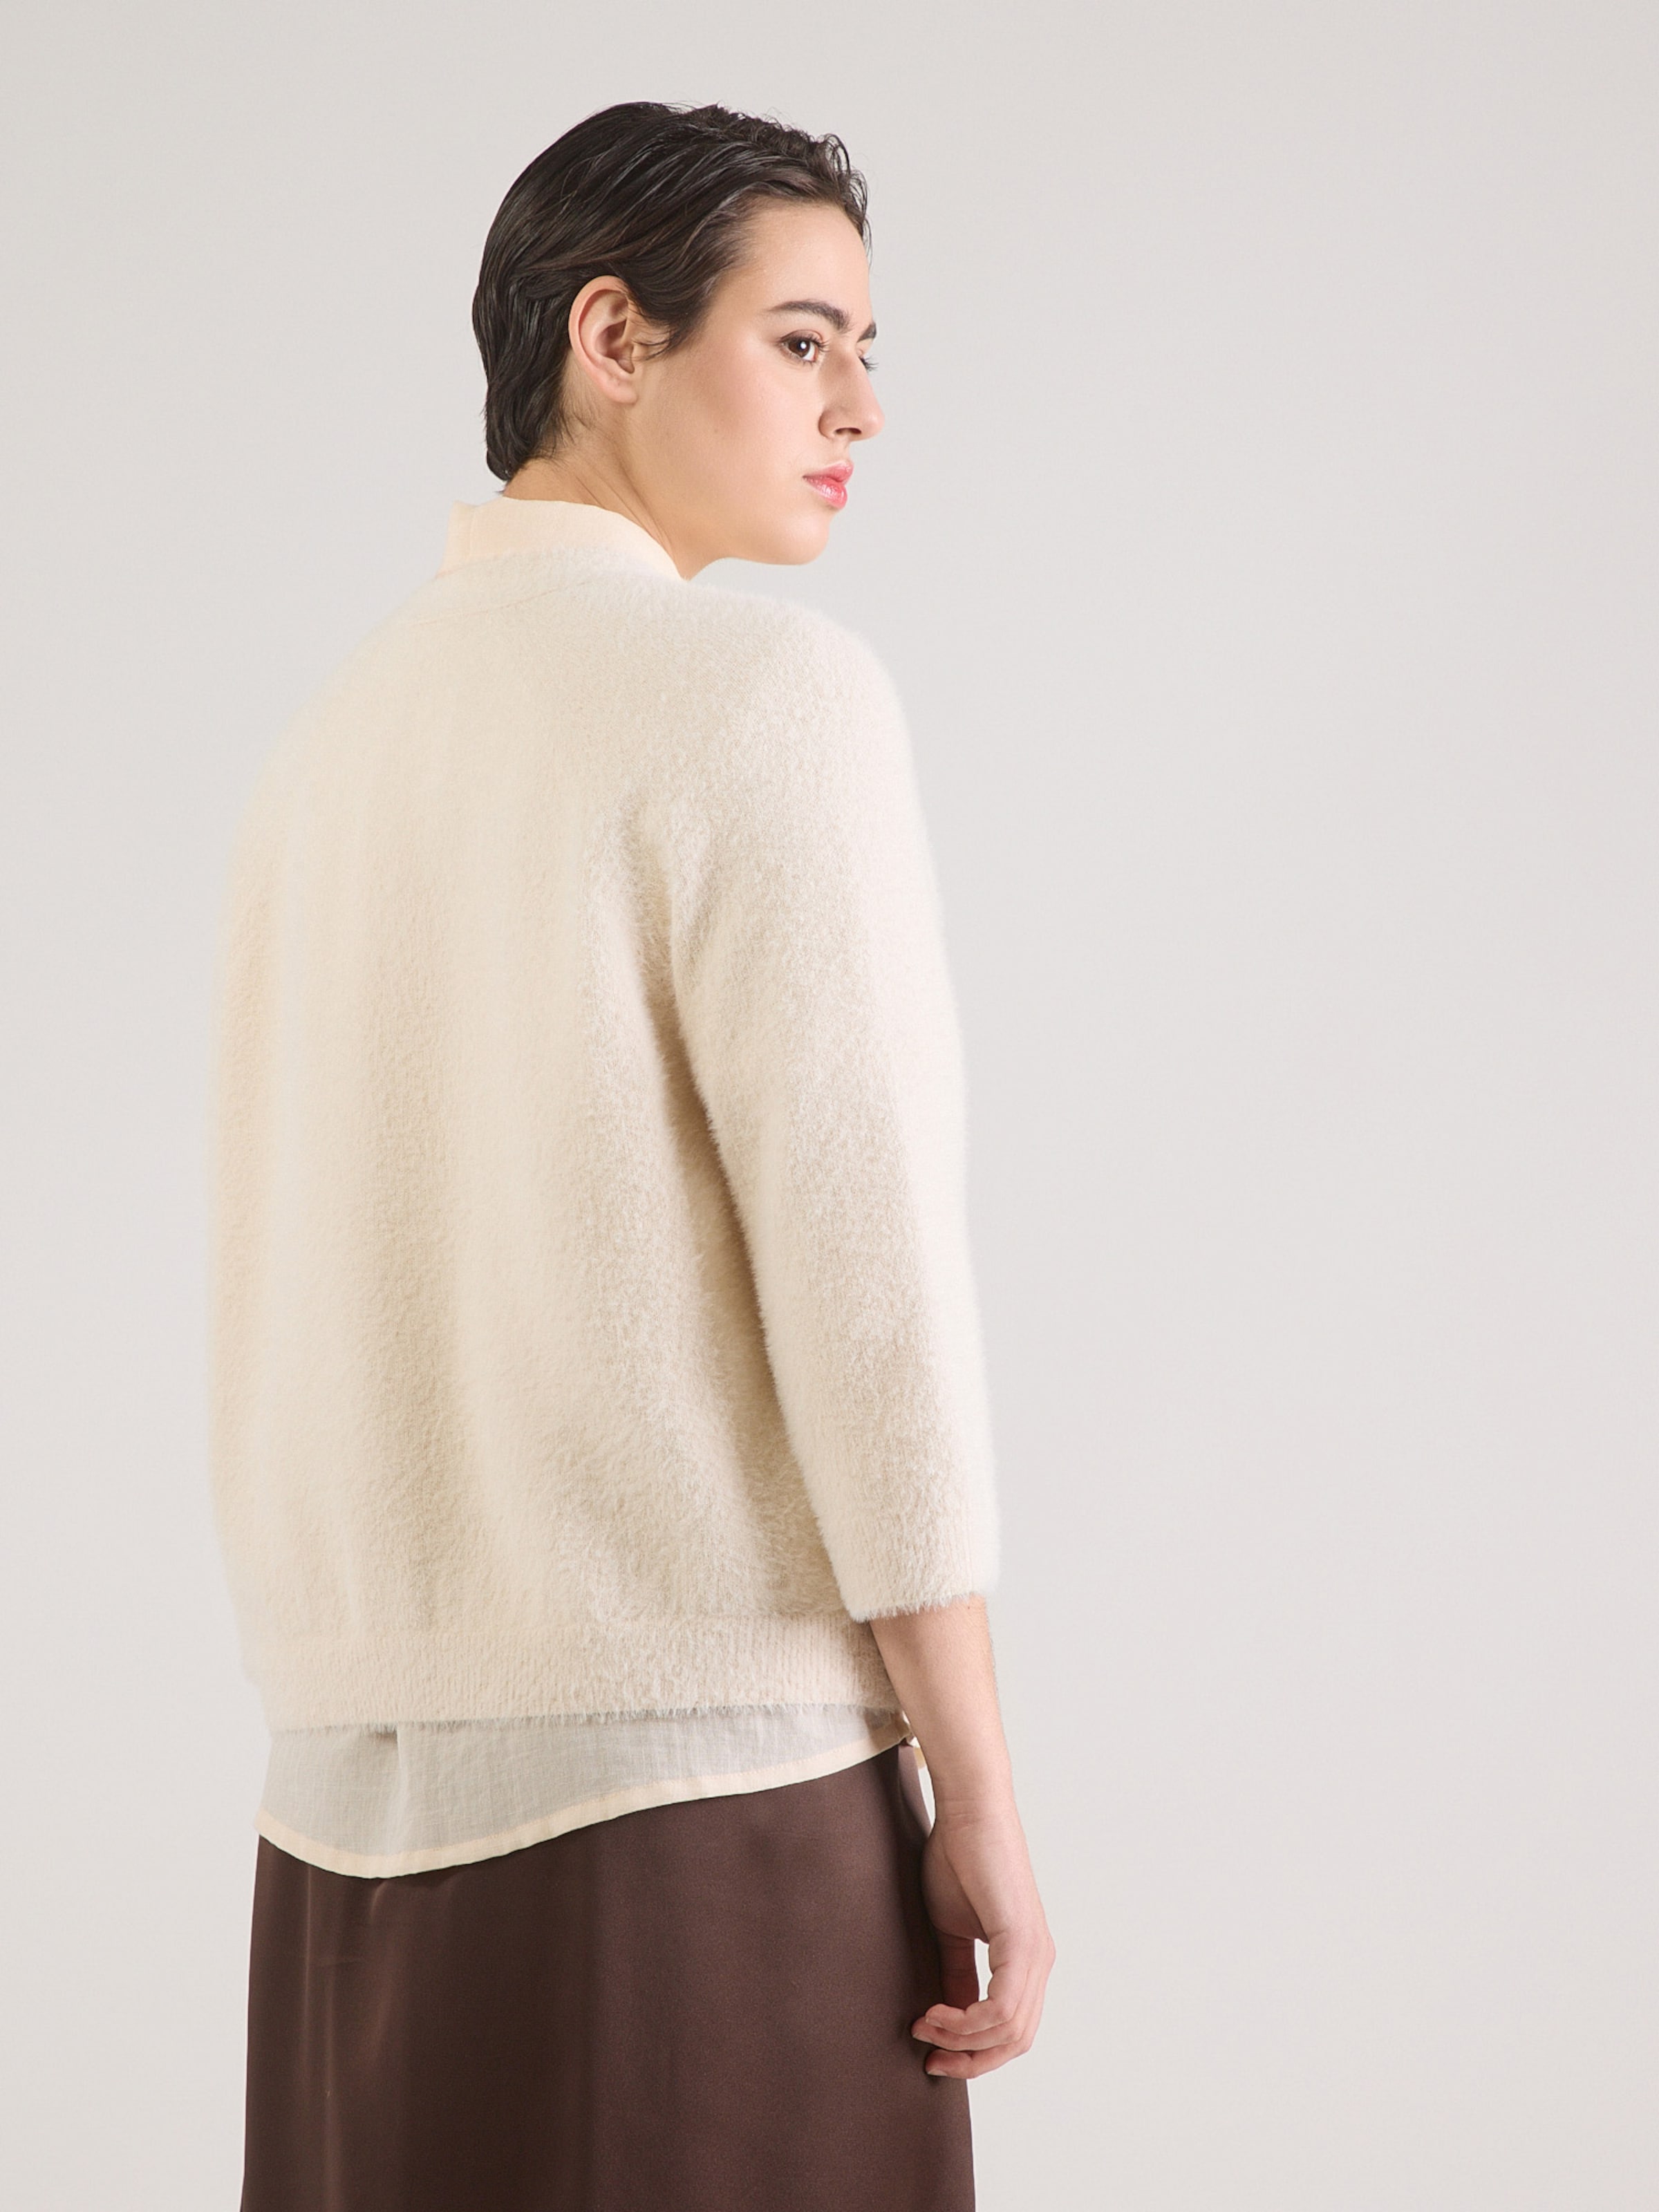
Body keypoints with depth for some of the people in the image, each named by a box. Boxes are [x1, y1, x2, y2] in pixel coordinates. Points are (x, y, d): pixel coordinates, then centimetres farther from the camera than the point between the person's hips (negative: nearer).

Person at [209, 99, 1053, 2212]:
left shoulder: (329, 745, 15)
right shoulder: (763, 688, -9)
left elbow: (289, 1321, 15)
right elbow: (859, 1260, -14)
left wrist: (365, 1742, 19)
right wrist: (983, 1810, -9)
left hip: (357, 1801, 7)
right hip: (696, 1795, -7)